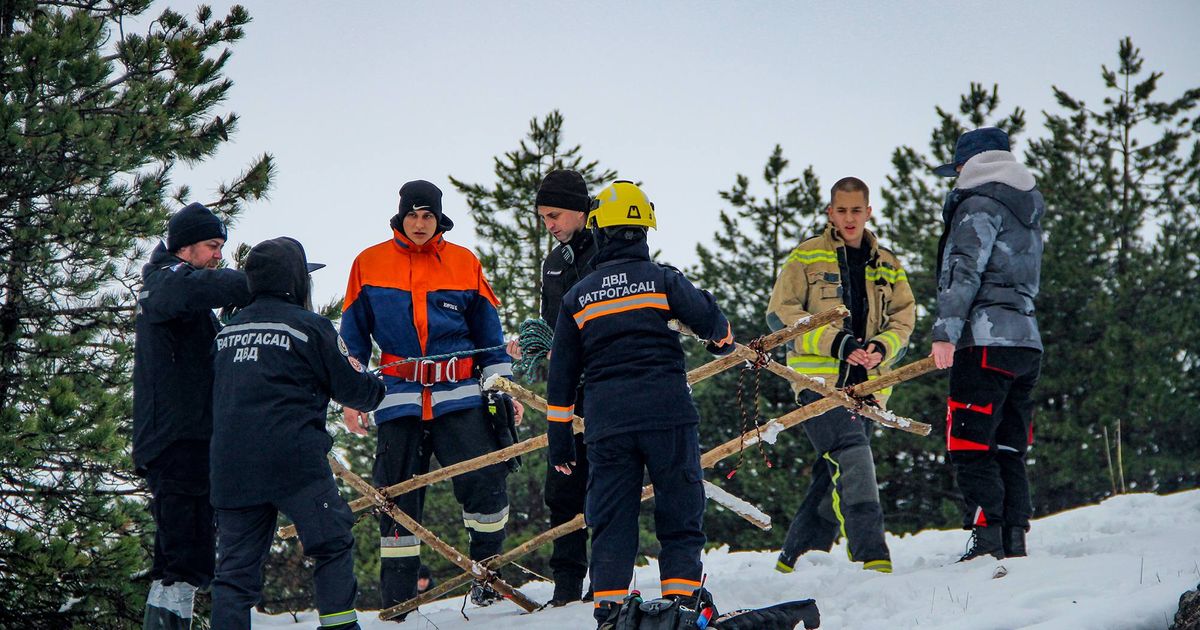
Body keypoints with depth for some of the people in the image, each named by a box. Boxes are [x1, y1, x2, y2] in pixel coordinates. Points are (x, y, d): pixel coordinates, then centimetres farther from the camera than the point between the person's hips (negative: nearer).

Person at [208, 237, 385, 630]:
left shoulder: (229, 330, 16)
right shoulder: (310, 327, -1)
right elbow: (349, 387, 4)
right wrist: (376, 387, 27)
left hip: (229, 466, 5)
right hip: (293, 461, -5)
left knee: (236, 564, 7)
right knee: (333, 544, 5)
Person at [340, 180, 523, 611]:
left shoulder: (464, 264, 8)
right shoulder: (369, 264, 6)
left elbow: (489, 335, 15)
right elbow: (353, 338, 13)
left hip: (458, 397, 0)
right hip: (399, 398, 0)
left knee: (484, 481, -13)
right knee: (398, 499, 2)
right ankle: (397, 600, 11)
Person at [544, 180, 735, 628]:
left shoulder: (577, 297, 10)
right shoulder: (663, 279, 1)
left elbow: (561, 375, 11)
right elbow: (708, 317, 5)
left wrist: (559, 440, 17)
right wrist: (724, 340, 30)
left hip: (606, 423, 2)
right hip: (667, 414, -2)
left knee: (611, 519, 6)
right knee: (679, 511, 4)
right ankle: (681, 594, -3)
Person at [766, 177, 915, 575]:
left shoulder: (887, 266, 19)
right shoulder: (806, 258, 5)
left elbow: (903, 318, 15)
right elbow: (780, 313, -1)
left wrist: (881, 348, -8)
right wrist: (834, 341, -13)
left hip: (865, 385, 5)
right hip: (819, 378, -5)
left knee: (834, 474, 7)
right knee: (852, 455, -23)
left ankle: (795, 560, 17)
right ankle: (870, 554, -30)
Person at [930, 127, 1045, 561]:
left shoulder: (980, 204, -4)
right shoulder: (1027, 210, 22)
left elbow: (964, 272, -15)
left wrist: (945, 331, -19)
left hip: (986, 340, -9)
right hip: (1028, 340, 9)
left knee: (970, 445, -9)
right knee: (1008, 450, 10)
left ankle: (988, 539, -17)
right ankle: (1014, 539, 7)